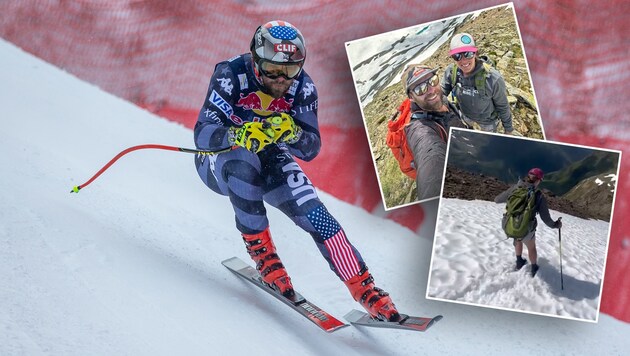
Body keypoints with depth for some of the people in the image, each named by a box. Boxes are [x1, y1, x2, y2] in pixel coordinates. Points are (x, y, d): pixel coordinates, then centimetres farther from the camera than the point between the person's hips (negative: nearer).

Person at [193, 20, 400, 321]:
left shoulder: (303, 88, -16)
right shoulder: (231, 76, -26)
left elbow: (311, 149, -16)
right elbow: (203, 133, -33)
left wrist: (292, 133, -38)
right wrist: (239, 135, -53)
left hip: (267, 160, 3)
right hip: (217, 159, -3)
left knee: (314, 212, -19)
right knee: (244, 162, -38)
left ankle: (365, 289, -15)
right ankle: (260, 250, -21)